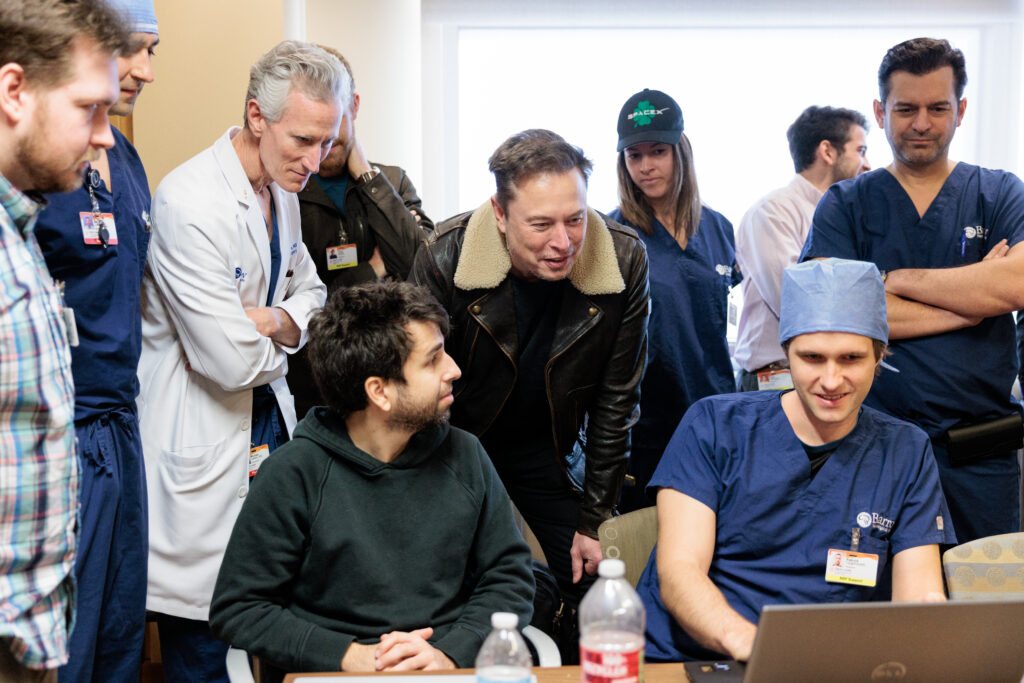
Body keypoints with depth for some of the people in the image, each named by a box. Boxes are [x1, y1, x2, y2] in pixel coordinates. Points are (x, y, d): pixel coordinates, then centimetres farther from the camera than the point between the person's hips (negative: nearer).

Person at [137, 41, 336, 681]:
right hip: (203, 443, -8)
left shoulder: (282, 192, 6)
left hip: (271, 415, 8)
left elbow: (312, 294, 17)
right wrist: (282, 336, -3)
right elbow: (234, 363, -25)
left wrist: (274, 321, -6)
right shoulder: (188, 204, -22)